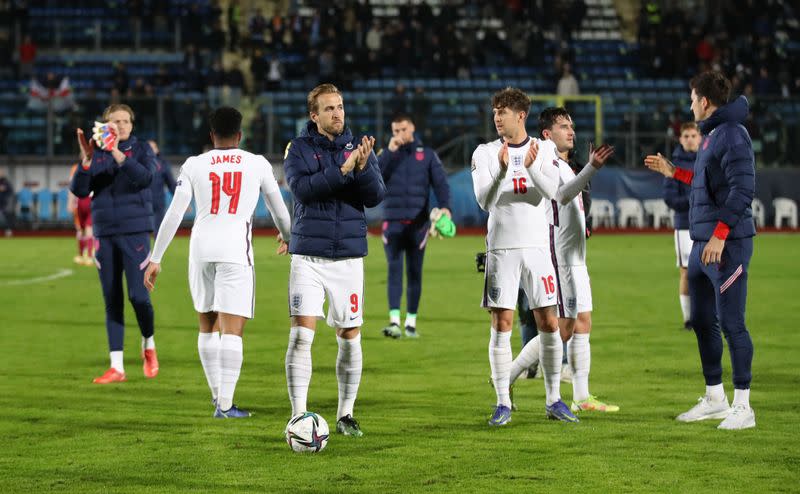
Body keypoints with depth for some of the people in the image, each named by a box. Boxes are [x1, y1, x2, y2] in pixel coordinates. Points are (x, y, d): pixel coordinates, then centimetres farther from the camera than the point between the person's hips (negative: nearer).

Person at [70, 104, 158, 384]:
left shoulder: (141, 150, 1)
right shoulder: (96, 155, 8)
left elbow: (144, 177, -18)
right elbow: (79, 190, 0)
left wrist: (117, 153, -26)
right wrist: (85, 159, -14)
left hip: (135, 233, -3)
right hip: (104, 235, 3)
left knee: (138, 295, -10)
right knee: (112, 300, 4)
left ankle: (148, 345, 18)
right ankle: (116, 367, 6)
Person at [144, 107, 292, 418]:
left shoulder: (194, 165, 7)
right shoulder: (257, 164, 6)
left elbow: (174, 214, 2)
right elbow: (278, 208, 19)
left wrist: (155, 259, 6)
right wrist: (287, 236, 40)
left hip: (201, 248, 3)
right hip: (235, 250, -3)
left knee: (208, 325, 19)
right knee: (232, 329, -5)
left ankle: (217, 393, 27)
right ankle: (225, 405, -13)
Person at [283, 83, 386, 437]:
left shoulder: (359, 148, 7)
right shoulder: (299, 148, 0)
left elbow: (376, 196, -3)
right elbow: (302, 188, -17)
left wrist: (363, 168, -21)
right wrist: (343, 169, -24)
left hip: (349, 255, 3)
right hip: (309, 256, -2)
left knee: (350, 337, 6)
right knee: (301, 333, -12)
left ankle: (346, 414, 18)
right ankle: (298, 415, -7)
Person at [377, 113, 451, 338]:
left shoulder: (427, 155, 6)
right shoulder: (386, 154, 8)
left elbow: (440, 183, -2)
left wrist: (444, 206, -19)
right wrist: (390, 151, -12)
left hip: (418, 223, 0)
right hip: (392, 223, 0)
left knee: (414, 273, 4)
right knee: (394, 269, -12)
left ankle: (411, 322, 12)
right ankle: (394, 321, -20)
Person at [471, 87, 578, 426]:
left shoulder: (544, 150, 5)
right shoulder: (485, 153, 2)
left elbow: (551, 191, -11)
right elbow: (484, 201, -10)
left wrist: (532, 167, -29)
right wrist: (502, 170, -27)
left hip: (536, 247, 1)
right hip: (501, 249, -1)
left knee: (549, 323, 1)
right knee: (501, 325, -3)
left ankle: (554, 400, 11)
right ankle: (503, 403, 2)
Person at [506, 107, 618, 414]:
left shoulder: (565, 167, 20)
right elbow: (563, 194, -31)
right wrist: (592, 168, -43)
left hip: (574, 259, 10)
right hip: (558, 259, -10)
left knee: (582, 325, 6)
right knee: (562, 329, -9)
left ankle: (582, 397, 7)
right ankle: (506, 378, -2)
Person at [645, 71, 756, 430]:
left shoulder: (732, 135, -14)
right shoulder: (710, 135, 17)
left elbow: (742, 187, -22)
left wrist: (720, 234, -25)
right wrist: (674, 173, 28)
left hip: (727, 244, -10)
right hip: (702, 244, 10)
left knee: (731, 322, -8)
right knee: (702, 321, 14)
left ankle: (742, 407, -3)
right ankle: (715, 399, 24)